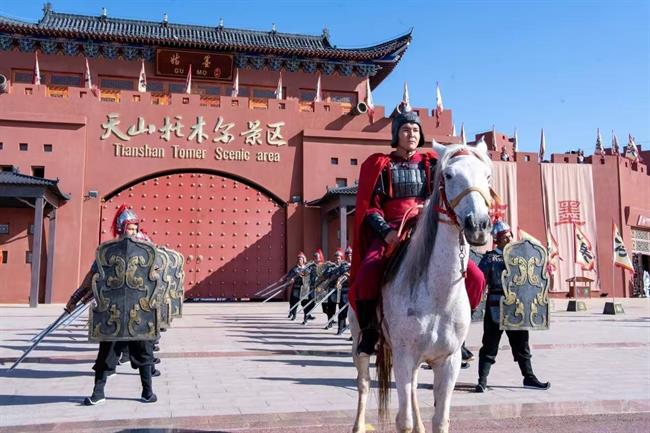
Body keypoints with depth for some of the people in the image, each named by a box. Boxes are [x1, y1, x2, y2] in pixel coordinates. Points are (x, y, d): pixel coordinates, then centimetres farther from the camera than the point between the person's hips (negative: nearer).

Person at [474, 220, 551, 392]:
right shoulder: (490, 257, -4)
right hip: (496, 307, -5)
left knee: (521, 344, 14)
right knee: (490, 345, 1)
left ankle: (529, 377, 25)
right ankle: (482, 380, 6)